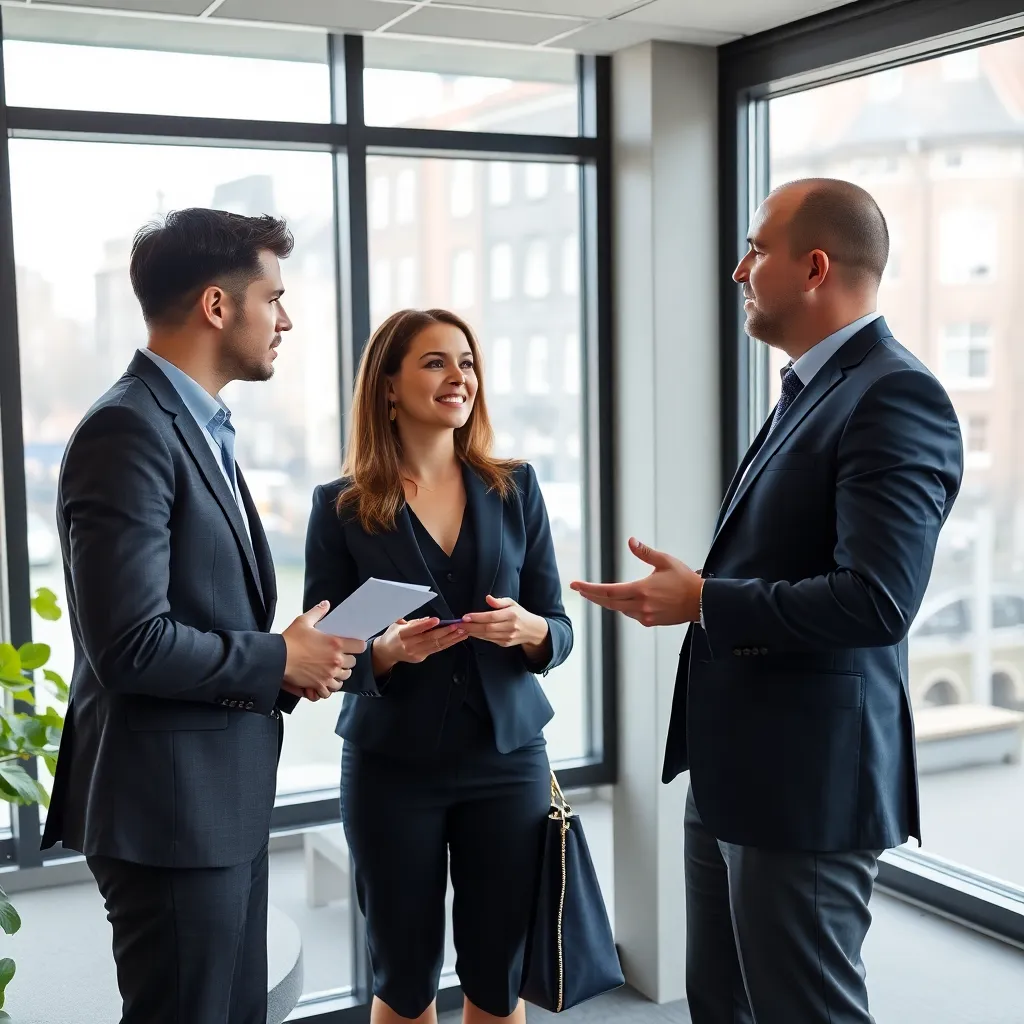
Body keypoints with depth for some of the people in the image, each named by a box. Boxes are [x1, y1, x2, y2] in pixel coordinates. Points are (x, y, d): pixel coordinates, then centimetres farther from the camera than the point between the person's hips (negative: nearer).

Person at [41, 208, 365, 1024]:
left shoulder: (200, 428, 13)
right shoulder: (129, 430, -18)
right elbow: (130, 643, -25)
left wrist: (286, 662, 2)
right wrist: (279, 660, -13)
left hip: (224, 794, 9)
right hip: (170, 802, -9)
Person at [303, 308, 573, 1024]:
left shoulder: (515, 489, 3)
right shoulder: (342, 507, -3)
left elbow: (559, 631, 4)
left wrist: (528, 630, -18)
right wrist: (390, 650, -21)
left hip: (507, 757, 2)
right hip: (392, 767, -1)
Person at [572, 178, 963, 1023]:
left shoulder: (895, 396, -17)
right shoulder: (811, 389, 15)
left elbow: (876, 598, -27)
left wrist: (701, 601, -18)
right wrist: (685, 597, 6)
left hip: (806, 778, -10)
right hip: (740, 768, 10)